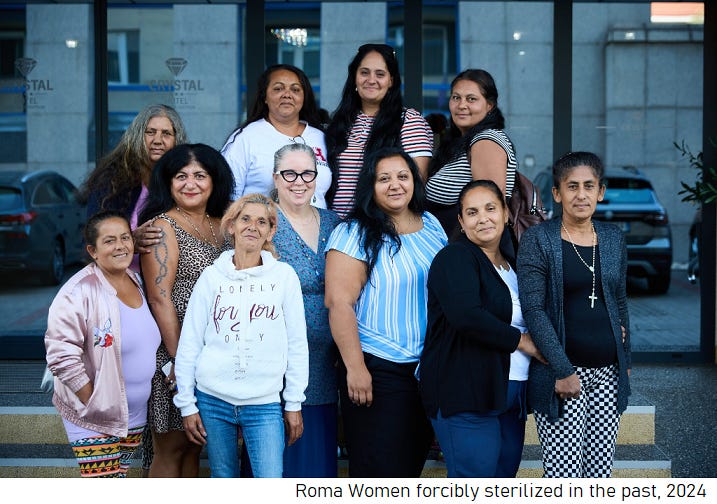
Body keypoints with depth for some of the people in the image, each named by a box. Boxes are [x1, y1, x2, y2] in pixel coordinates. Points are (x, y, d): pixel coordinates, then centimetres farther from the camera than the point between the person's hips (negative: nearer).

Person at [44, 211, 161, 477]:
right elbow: (61, 353, -23)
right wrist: (93, 402, -19)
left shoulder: (139, 282, 6)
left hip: (136, 415, 7)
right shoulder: (81, 291, -18)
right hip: (94, 420, -7)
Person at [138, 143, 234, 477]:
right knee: (171, 450, -1)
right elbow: (160, 298, -13)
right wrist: (178, 358, -18)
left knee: (193, 449, 12)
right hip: (176, 350, -6)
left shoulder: (222, 225, 13)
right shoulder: (162, 226, -6)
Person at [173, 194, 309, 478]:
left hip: (265, 403, -1)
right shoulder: (211, 277, 3)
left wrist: (294, 403, 3)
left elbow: (297, 344, 5)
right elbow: (189, 344, 6)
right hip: (213, 400, 1)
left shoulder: (284, 276, 2)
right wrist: (186, 404, 4)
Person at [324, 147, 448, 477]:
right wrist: (355, 368, -20)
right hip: (377, 369, -6)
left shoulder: (431, 226, 10)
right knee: (380, 473, -2)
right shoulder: (356, 233, -10)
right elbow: (339, 303, -17)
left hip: (429, 369, 6)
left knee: (412, 466, 14)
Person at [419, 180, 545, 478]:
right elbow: (466, 316, -23)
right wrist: (520, 341, -13)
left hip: (511, 395, 8)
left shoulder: (513, 265, 18)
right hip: (465, 395, -8)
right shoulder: (455, 258, -8)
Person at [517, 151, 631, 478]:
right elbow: (533, 310, -11)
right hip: (562, 371, -5)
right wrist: (563, 371, -16)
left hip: (608, 372, 5)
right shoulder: (538, 239, -5)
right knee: (563, 475, -7)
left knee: (601, 471, 6)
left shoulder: (613, 238, 11)